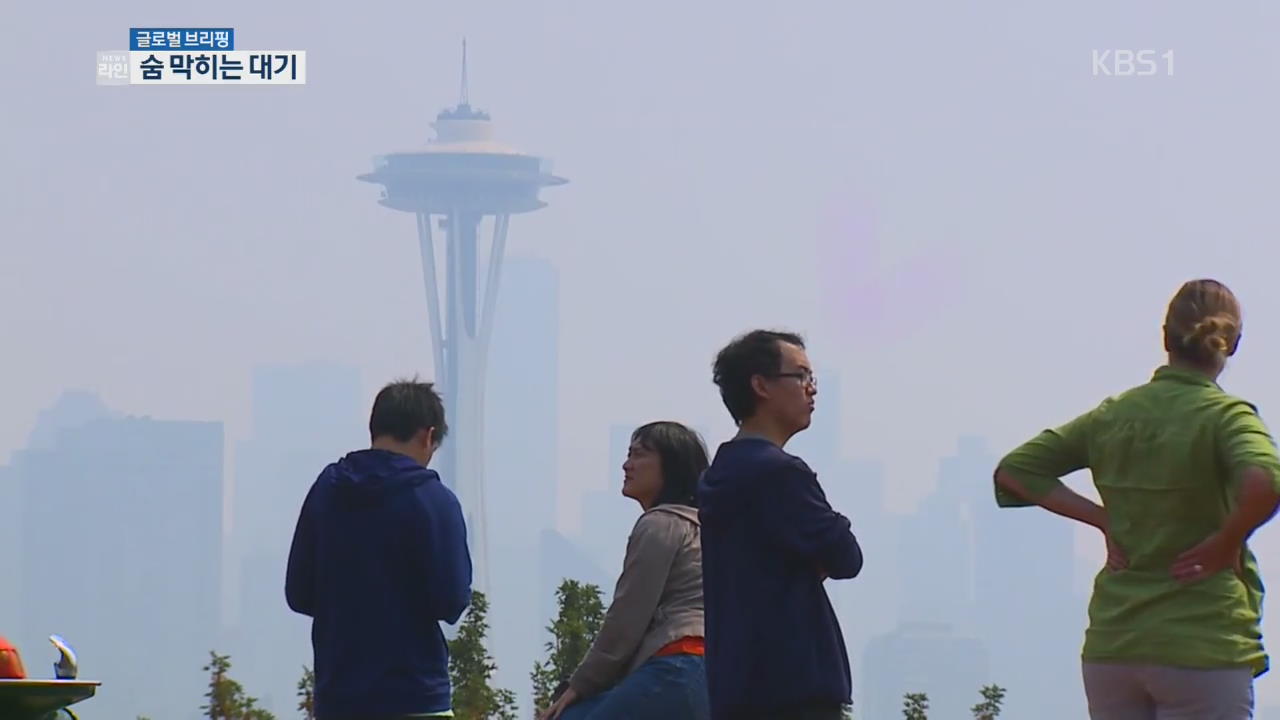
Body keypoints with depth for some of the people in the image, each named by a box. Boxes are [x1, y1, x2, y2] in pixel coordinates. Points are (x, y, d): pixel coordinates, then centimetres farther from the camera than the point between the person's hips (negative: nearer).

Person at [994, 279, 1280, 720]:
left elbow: (1014, 471, 12)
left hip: (1111, 645, 5)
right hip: (1201, 645, -5)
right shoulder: (1225, 415, -8)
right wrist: (1226, 542, -12)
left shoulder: (1114, 415, 8)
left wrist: (1102, 518, 8)